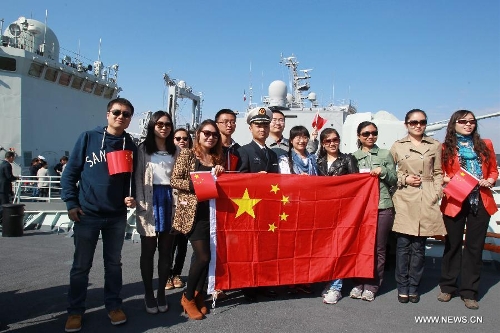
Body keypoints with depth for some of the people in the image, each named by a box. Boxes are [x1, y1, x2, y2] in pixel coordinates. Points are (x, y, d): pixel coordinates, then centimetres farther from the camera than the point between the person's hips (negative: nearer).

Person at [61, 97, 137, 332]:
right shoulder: (88, 137, -4)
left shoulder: (130, 146, 3)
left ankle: (113, 305, 28)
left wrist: (131, 196, -10)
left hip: (117, 216, 2)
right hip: (87, 214, -2)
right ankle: (75, 311, 23)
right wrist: (71, 203, -8)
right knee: (81, 266, 8)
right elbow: (70, 172, -2)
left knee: (113, 263, 14)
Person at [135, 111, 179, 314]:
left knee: (166, 250, 7)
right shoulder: (143, 149, 5)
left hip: (170, 200, 3)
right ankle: (148, 294, 15)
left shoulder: (176, 151, 14)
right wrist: (140, 203, -12)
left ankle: (161, 293, 18)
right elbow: (138, 177, -1)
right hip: (150, 201, -2)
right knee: (148, 250, 3)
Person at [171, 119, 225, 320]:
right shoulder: (187, 154, -2)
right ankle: (188, 297, 13)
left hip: (212, 213, 5)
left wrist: (220, 174, -4)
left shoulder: (218, 158, 13)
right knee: (203, 256, -9)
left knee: (203, 256, 7)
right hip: (193, 213, -5)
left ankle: (198, 294, 28)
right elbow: (174, 181, -8)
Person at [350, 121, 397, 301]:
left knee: (378, 248, 2)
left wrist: (383, 171, -5)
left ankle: (371, 286, 12)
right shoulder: (353, 156, 13)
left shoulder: (385, 154, 12)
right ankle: (358, 283, 15)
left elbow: (394, 180, 10)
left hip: (382, 206, 0)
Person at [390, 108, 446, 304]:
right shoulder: (397, 146, 7)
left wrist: (436, 194, 0)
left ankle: (413, 287, 17)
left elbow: (438, 173, 12)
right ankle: (402, 287, 12)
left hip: (426, 202, 1)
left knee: (419, 247, 5)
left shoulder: (435, 146, 11)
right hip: (404, 201, -1)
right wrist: (404, 179, -5)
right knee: (403, 245, 1)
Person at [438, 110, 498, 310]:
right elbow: (440, 174, 6)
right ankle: (448, 287, 21)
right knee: (453, 245, 7)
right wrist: (446, 180, -15)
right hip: (454, 201, -2)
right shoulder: (446, 148, 3)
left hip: (481, 202, 2)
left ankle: (469, 292, 16)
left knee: (474, 247, 6)